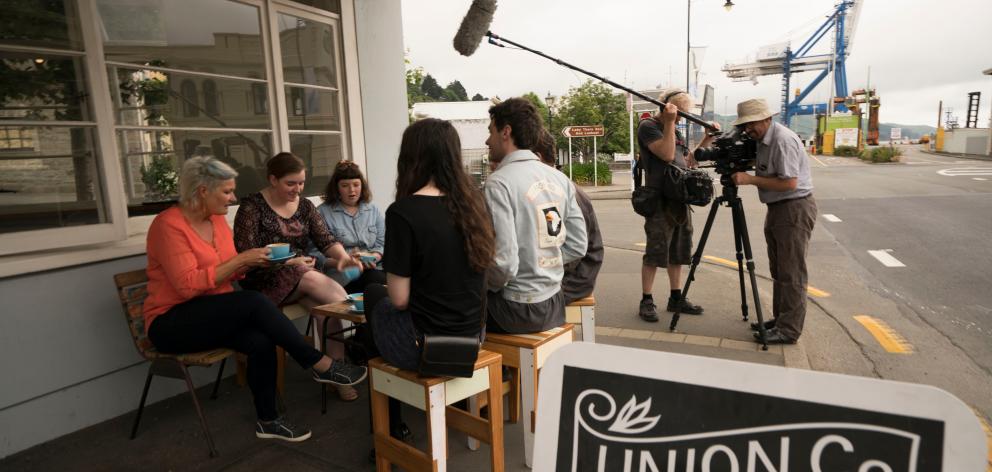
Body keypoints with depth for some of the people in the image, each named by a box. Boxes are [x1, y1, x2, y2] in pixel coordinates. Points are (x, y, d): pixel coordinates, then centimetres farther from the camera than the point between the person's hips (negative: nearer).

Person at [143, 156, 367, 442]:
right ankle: (321, 365, -22)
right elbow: (188, 285, -24)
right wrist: (240, 259, -22)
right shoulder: (168, 225, -16)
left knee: (261, 341, -25)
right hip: (172, 323, -6)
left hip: (215, 315, 7)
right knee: (254, 303, -31)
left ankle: (268, 420, -8)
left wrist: (253, 261, -7)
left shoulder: (217, 219, 6)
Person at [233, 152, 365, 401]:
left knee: (327, 305, -27)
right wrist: (289, 263, -20)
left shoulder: (305, 206, 9)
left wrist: (343, 256, -23)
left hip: (303, 276, 4)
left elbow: (326, 240, 0)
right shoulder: (252, 207, -5)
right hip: (265, 282, -3)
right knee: (312, 280, -33)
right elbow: (246, 256, -10)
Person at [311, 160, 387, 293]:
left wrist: (373, 257, -8)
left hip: (373, 269, 4)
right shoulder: (323, 212, 4)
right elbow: (315, 253, -3)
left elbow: (382, 243, 13)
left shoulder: (373, 210, 18)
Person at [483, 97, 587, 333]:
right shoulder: (560, 178, 4)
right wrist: (544, 266, 11)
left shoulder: (499, 183, -17)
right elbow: (578, 246, 6)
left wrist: (489, 285, -3)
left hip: (519, 311, -7)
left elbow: (505, 263, -22)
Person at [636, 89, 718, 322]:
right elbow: (667, 154, -18)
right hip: (659, 201, -8)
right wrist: (669, 122, -15)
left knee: (678, 253, 12)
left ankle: (676, 298, 21)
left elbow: (688, 161, 19)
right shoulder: (648, 126, -4)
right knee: (655, 254, -5)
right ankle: (646, 301, 4)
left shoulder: (677, 132, 20)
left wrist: (707, 141, 11)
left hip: (680, 200, 8)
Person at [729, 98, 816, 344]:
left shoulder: (783, 140, -19)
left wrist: (750, 179, -22)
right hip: (776, 209, 10)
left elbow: (789, 182, -24)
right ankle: (779, 319, 26)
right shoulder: (761, 140, 9)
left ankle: (789, 330, 2)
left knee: (791, 273, -4)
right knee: (778, 270, 15)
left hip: (795, 209, -10)